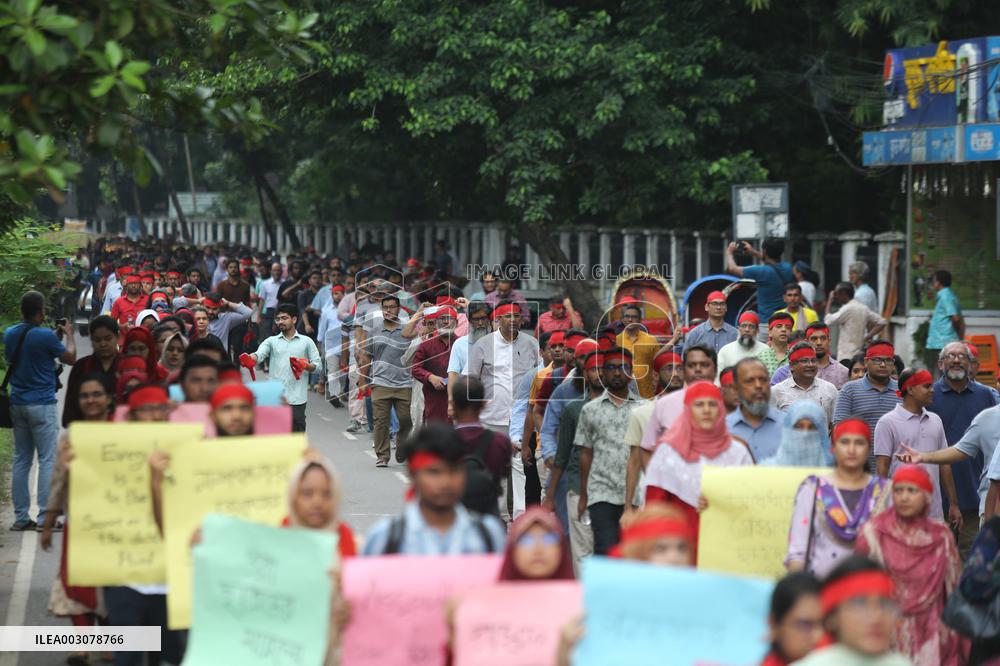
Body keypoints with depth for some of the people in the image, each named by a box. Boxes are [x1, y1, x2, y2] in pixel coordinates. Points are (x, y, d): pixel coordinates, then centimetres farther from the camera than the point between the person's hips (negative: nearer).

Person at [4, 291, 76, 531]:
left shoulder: (10, 334, 5)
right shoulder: (46, 336, -15)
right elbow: (70, 358, -3)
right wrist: (68, 335, 15)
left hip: (17, 404, 7)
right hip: (42, 405, -7)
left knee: (21, 460, 10)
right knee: (48, 460, -3)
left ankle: (21, 517, 9)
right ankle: (45, 517, -6)